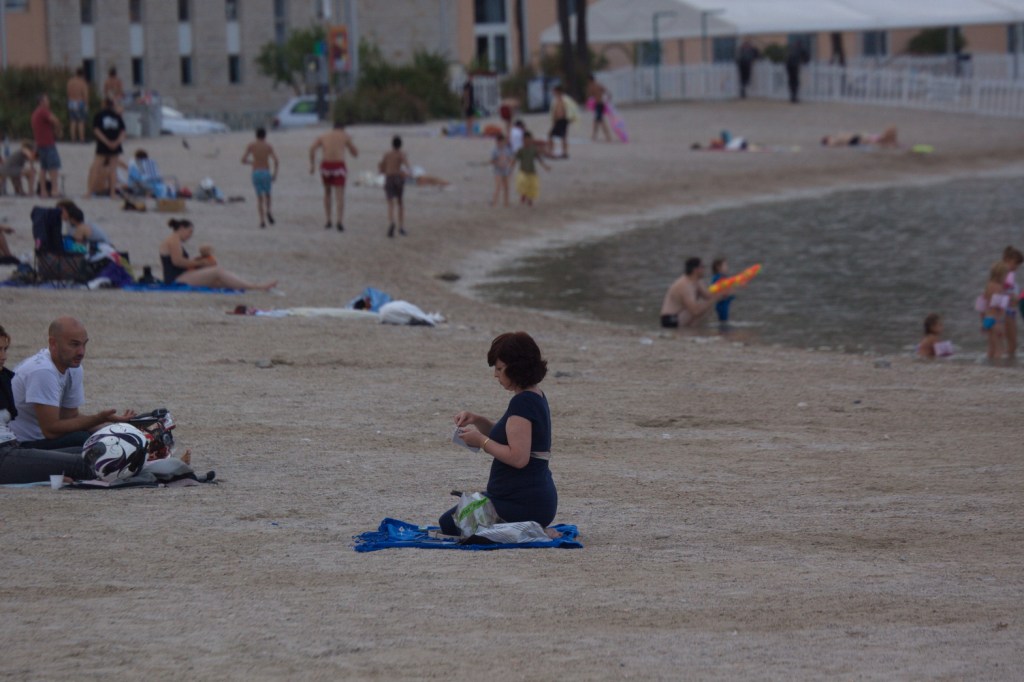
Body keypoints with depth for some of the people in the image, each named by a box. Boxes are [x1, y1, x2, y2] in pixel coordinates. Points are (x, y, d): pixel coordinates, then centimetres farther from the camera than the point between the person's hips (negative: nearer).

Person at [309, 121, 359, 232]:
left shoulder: (323, 136, 16)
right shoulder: (345, 136, 10)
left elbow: (312, 149, 0)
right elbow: (355, 153, 14)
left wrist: (312, 165, 2)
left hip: (326, 166, 2)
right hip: (339, 167, -2)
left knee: (327, 193, 24)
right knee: (340, 196, -4)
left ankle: (328, 221, 20)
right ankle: (339, 222, -22)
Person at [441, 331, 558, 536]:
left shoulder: (522, 403, -20)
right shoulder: (536, 397, 11)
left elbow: (518, 457, -27)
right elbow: (506, 437, 25)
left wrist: (481, 440, -16)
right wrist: (477, 421, 8)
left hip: (521, 503, -11)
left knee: (448, 523, 0)